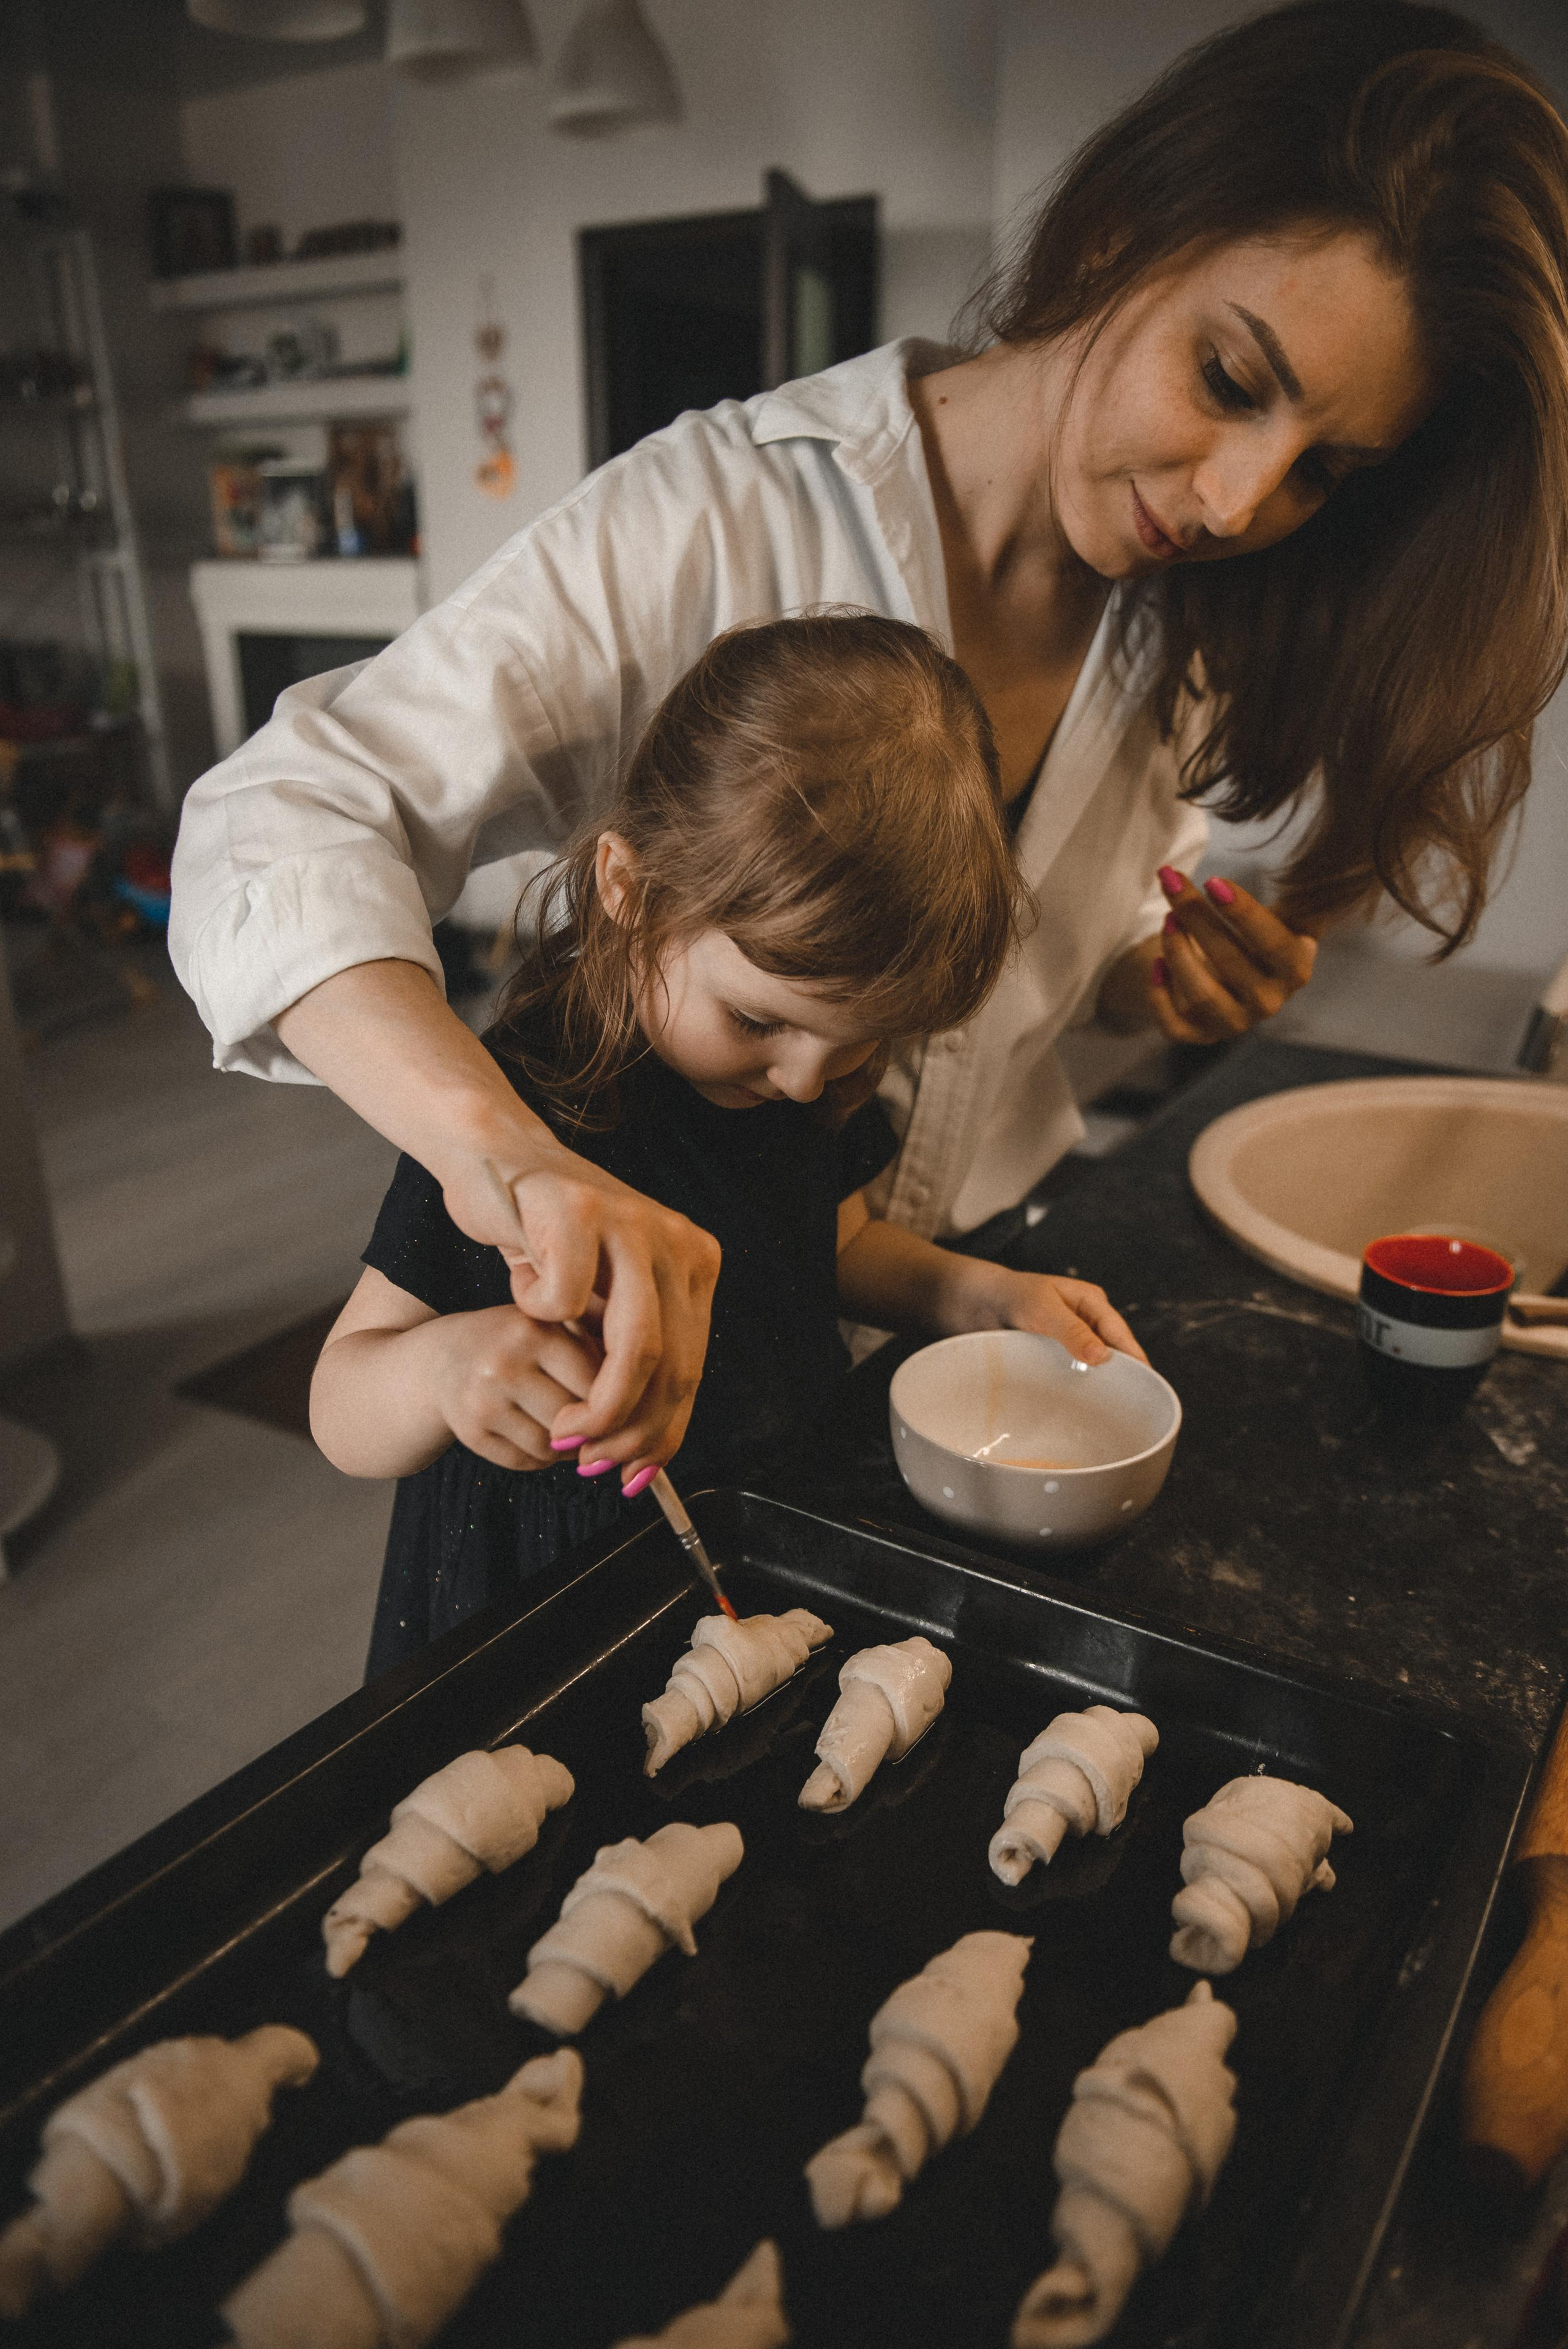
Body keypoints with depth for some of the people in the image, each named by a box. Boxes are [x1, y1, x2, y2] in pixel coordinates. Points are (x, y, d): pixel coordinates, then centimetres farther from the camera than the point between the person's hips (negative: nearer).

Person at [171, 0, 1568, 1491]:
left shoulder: (1183, 631, -5)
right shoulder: (715, 520, -23)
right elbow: (276, 831, -30)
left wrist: (1153, 980, -14)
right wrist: (505, 1150, -49)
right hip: (668, 1329, -4)